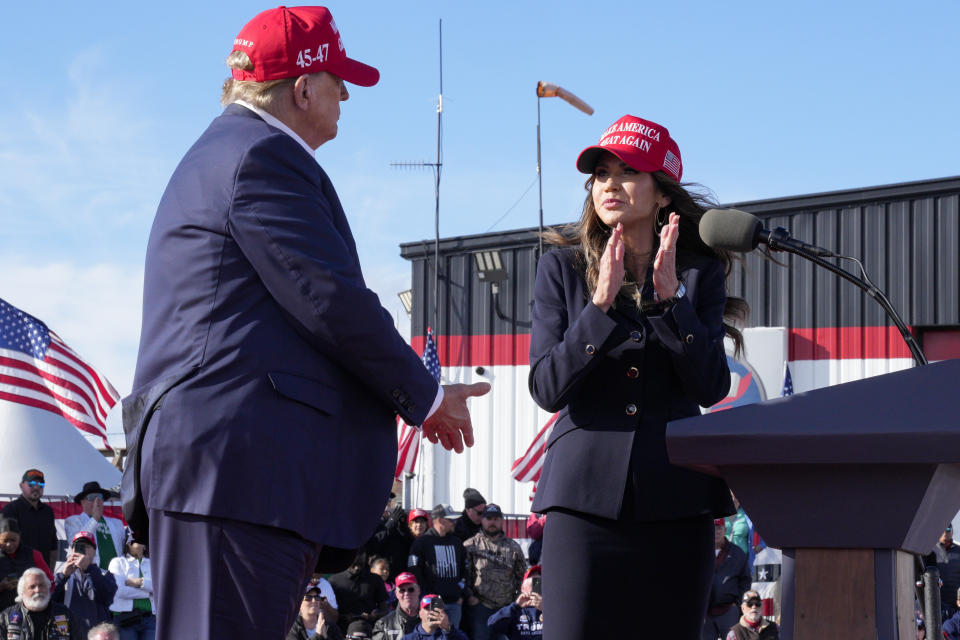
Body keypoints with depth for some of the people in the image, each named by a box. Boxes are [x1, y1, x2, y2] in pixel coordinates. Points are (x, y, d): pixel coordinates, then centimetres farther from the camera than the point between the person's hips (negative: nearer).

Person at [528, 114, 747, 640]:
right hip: (585, 493, -1)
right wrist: (601, 305, -14)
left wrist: (669, 298, -12)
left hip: (675, 496, 1)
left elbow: (712, 388, -2)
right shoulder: (562, 267, 7)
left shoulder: (699, 271, 8)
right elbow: (547, 388, -3)